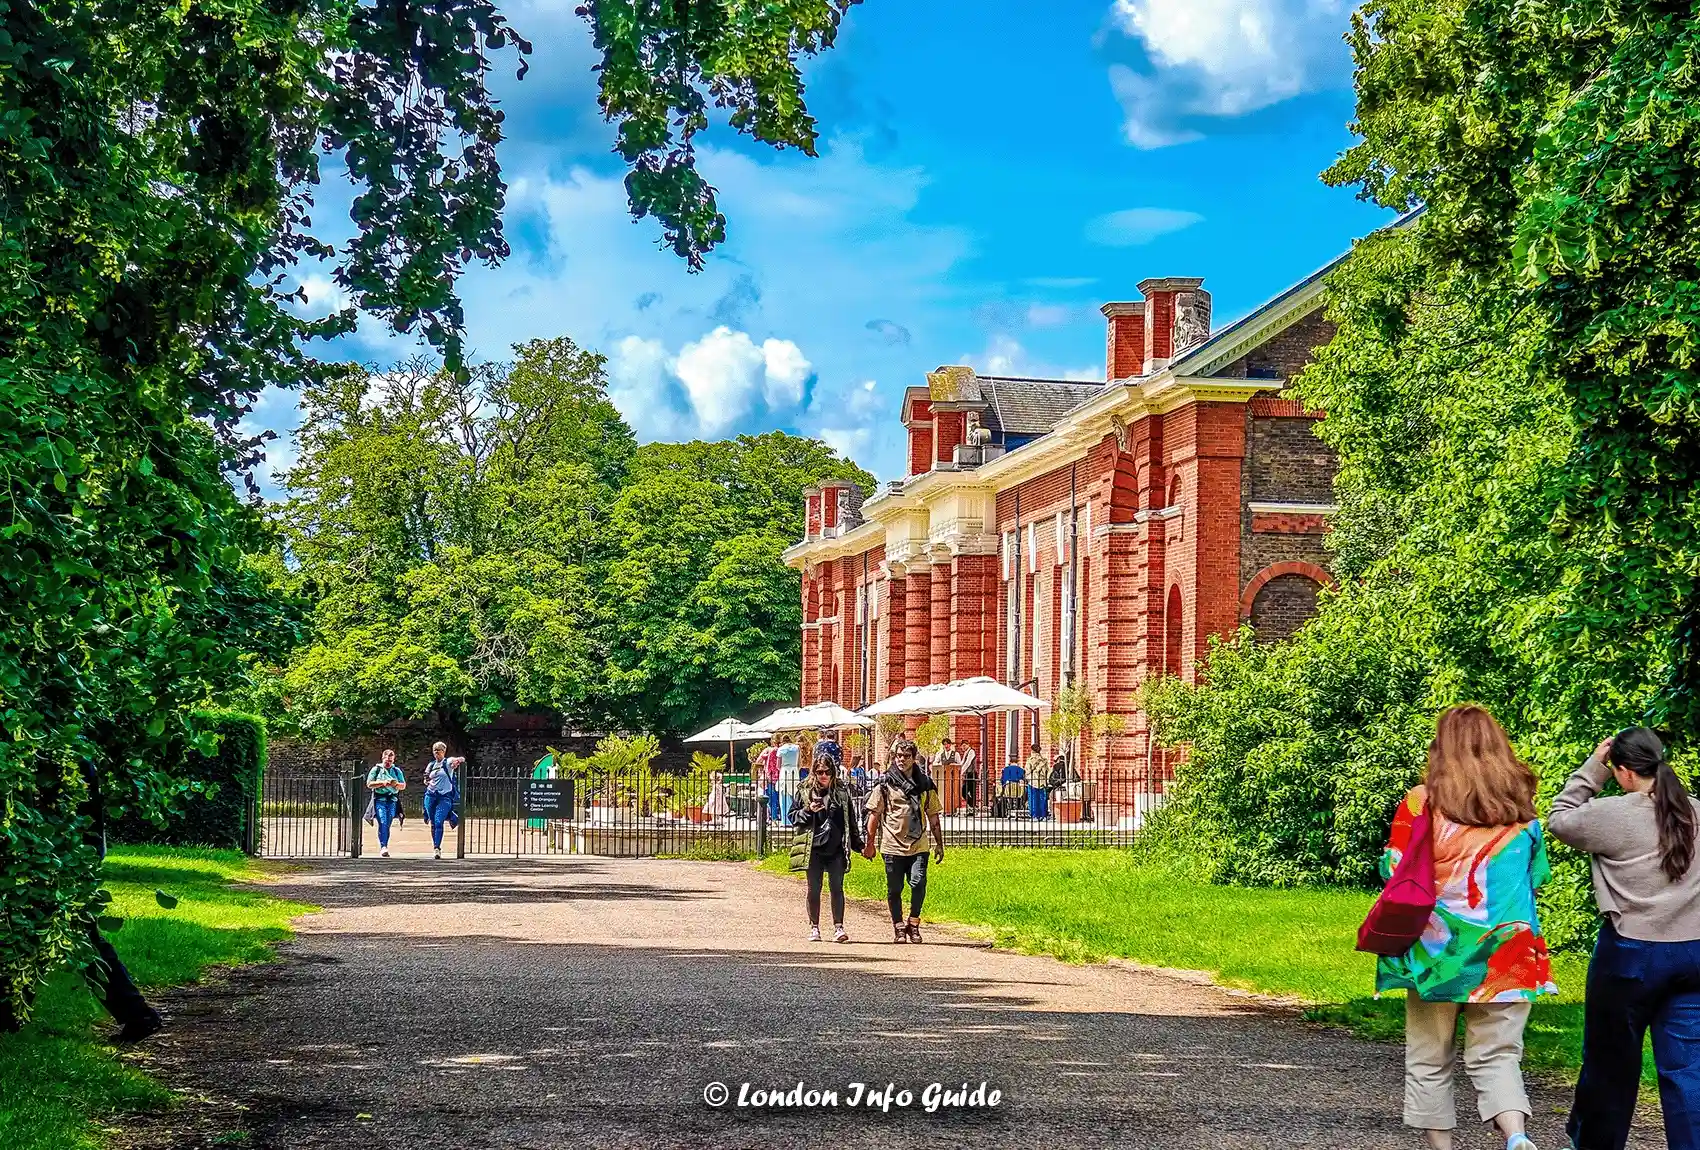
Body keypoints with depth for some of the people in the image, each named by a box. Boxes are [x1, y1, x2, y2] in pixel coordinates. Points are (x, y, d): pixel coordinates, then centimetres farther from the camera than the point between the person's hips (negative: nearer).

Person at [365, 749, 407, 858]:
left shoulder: (397, 771, 15)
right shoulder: (376, 769, 8)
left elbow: (403, 786, 15)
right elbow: (369, 784, 1)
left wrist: (396, 784, -7)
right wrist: (382, 783, -12)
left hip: (392, 800, 3)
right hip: (379, 799, -3)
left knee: (387, 824, 0)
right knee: (382, 823, -19)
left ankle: (383, 850, 7)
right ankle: (383, 847, -27)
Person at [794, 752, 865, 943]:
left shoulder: (842, 792, 8)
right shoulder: (805, 792, 5)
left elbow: (850, 821, 13)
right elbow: (795, 818, 6)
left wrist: (858, 845, 12)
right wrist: (808, 811, -13)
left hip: (836, 849, 0)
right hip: (814, 848, 0)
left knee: (837, 888, -3)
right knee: (814, 889, 4)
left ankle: (838, 927, -1)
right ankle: (814, 928, 14)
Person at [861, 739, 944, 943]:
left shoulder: (925, 783, 8)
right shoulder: (885, 784, 1)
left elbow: (933, 816, 14)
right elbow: (874, 814, 4)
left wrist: (939, 844, 14)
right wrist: (870, 843, 2)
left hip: (919, 845, 1)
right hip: (892, 845, -1)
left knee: (918, 884, -14)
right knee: (894, 890, 6)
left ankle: (913, 923, 4)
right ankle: (898, 928, 19)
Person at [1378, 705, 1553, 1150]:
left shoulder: (1420, 804, -8)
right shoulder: (1521, 809, 2)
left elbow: (1394, 872, -3)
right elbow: (1535, 875, 13)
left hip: (1436, 947, -2)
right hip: (1504, 953, 2)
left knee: (1431, 1059, 11)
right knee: (1497, 1055, 5)